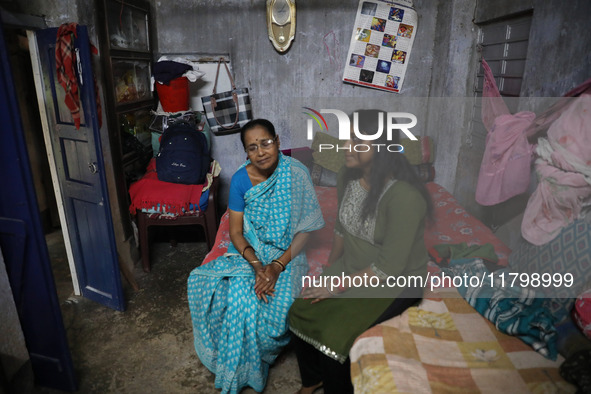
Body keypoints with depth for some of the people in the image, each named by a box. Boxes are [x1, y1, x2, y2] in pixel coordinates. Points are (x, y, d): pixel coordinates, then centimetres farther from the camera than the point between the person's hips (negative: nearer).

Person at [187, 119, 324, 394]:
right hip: (249, 251, 2)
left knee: (278, 306, -24)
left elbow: (306, 228, -11)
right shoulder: (241, 179, -8)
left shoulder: (296, 174, -14)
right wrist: (256, 265, -21)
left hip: (286, 253, -1)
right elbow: (236, 232, -4)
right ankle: (239, 370, 7)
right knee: (240, 300, -22)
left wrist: (278, 266, -21)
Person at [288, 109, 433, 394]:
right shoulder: (348, 177, -6)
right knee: (299, 313, -6)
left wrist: (339, 285, -18)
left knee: (334, 335, -19)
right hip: (351, 269, 7)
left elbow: (389, 268, -25)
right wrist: (329, 271, 4)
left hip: (395, 282, -6)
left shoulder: (404, 196, -30)